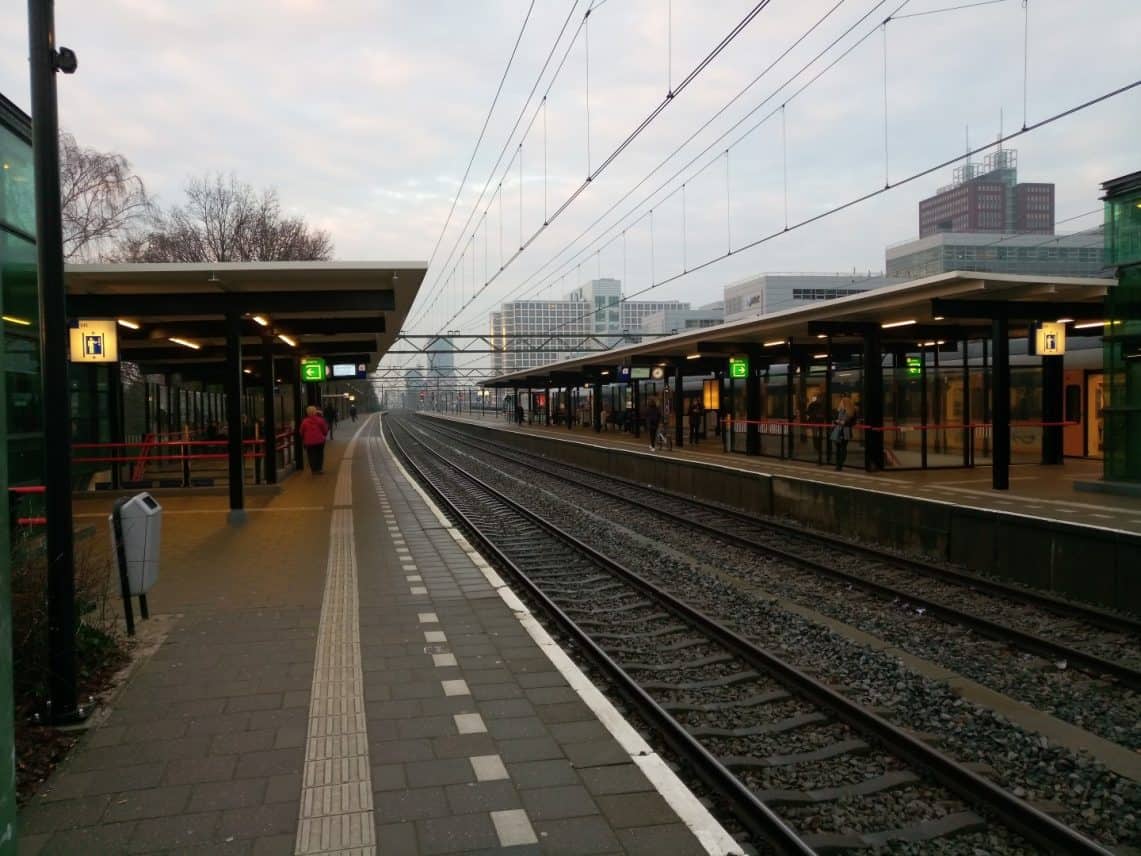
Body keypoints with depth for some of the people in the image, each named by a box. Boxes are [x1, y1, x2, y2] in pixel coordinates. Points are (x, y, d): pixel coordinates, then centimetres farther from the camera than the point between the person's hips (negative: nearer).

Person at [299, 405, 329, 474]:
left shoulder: (304, 422, -6)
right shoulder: (320, 420, -6)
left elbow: (301, 432, 2)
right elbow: (325, 430, 1)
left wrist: (303, 439, 19)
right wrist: (324, 436, 20)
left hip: (309, 442, 0)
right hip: (319, 440, 0)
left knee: (311, 456, 6)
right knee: (319, 455, 11)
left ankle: (314, 469, 5)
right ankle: (319, 469, 12)